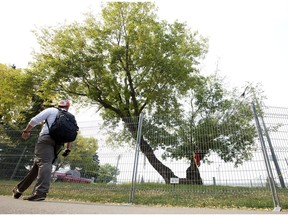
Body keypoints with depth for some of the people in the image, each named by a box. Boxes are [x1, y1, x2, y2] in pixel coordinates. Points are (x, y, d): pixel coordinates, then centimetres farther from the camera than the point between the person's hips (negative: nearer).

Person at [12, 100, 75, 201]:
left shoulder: (52, 110, 11)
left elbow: (35, 120, 3)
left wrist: (26, 131, 17)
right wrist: (68, 149, 16)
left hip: (46, 138, -4)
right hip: (58, 143, 4)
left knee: (44, 163, -16)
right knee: (37, 165, 14)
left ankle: (40, 192, -29)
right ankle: (20, 188, 22)